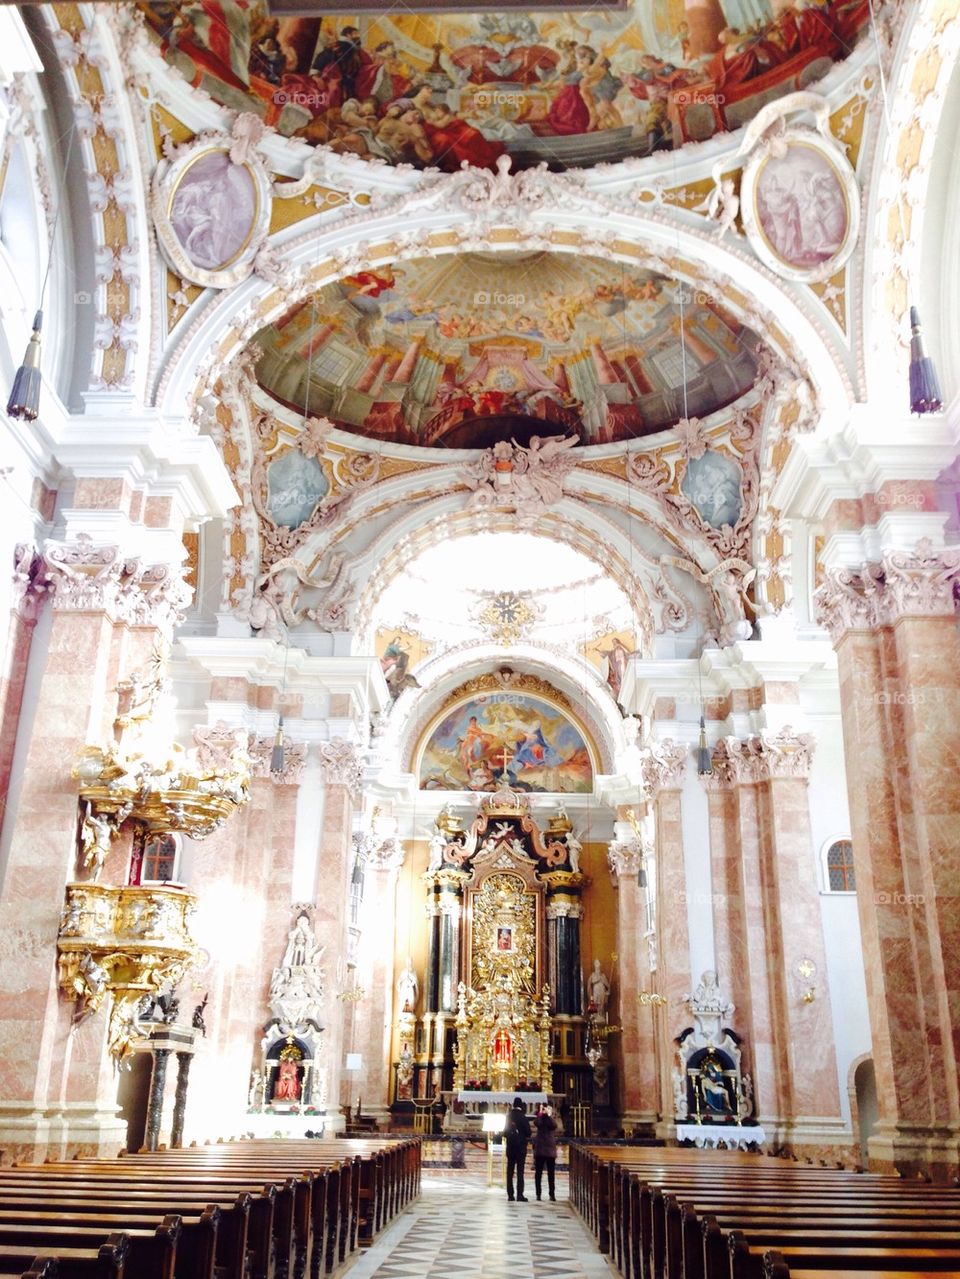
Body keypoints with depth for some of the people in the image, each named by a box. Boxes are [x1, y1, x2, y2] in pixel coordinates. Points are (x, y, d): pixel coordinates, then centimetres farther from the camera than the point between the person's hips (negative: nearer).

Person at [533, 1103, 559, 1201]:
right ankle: (538, 1194, 8)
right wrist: (541, 1113, -18)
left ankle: (552, 1194, -1)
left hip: (550, 1150, 0)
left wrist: (549, 1115, -18)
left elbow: (554, 1125, -15)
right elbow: (536, 1123, -16)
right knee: (538, 1172, 2)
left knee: (551, 1173, -2)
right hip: (539, 1149, 0)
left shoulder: (552, 1120, 9)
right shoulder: (540, 1119, 7)